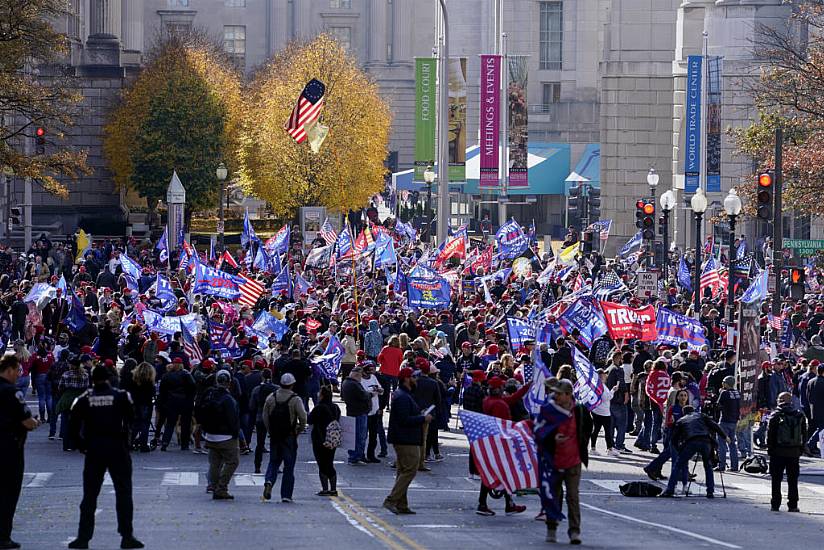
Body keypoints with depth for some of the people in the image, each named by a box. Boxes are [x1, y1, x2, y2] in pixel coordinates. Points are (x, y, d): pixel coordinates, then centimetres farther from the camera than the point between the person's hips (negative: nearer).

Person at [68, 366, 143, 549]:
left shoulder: (84, 399, 1)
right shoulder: (121, 396, -2)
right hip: (118, 450, -1)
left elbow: (73, 426, -1)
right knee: (123, 493, 6)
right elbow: (131, 419, -2)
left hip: (94, 451, 1)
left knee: (89, 495, 7)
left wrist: (82, 444, 9)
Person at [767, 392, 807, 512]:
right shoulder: (800, 415, 3)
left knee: (776, 480, 5)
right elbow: (804, 433, 6)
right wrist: (801, 449, 12)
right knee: (793, 480, 8)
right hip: (794, 452, 3)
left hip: (778, 452, -3)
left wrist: (770, 449, 1)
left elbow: (770, 434, -8)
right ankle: (793, 505, 8)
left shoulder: (776, 416, -8)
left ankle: (775, 504, 4)